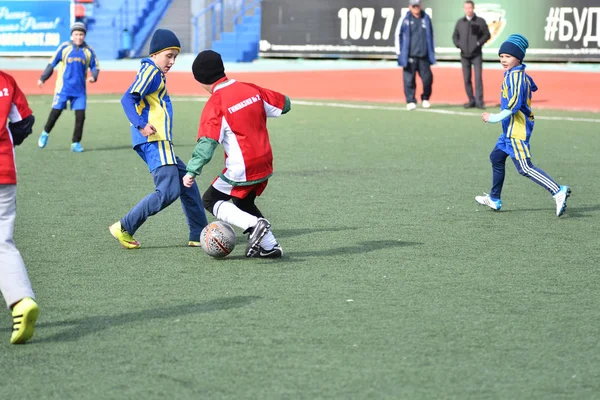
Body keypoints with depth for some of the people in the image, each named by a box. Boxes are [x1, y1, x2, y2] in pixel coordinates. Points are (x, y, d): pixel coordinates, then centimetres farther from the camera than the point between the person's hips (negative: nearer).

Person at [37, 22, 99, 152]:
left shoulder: (88, 51, 4)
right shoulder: (64, 47, -1)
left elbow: (95, 67, 10)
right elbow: (52, 63, 4)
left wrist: (93, 76, -11)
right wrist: (43, 78, 3)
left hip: (79, 89, 2)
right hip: (63, 87, -2)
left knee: (80, 115, -4)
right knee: (56, 111, 0)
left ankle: (76, 143, 7)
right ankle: (45, 133, 24)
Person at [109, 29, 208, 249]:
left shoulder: (156, 73, 21)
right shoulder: (150, 70, -7)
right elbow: (128, 99, -19)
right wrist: (140, 125, -31)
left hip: (159, 142, 11)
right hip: (154, 141, -11)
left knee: (187, 184, 14)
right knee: (168, 191, -16)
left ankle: (199, 235, 19)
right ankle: (124, 228, -9)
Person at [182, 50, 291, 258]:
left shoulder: (215, 104, -14)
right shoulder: (252, 89, 4)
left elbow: (207, 142, -22)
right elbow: (284, 104, 14)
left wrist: (192, 171, -22)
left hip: (241, 170, -7)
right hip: (265, 165, 7)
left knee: (211, 201, 7)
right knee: (244, 203, 25)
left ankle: (254, 225, -12)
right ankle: (269, 246, 19)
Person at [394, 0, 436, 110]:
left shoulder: (426, 18, 9)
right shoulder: (405, 19, 0)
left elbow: (430, 35, 19)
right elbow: (398, 34, 4)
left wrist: (432, 51, 18)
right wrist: (399, 52, 0)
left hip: (424, 56, 3)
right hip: (409, 56, -2)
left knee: (427, 78, 0)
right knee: (409, 79, -4)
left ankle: (425, 99, 20)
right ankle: (410, 101, 3)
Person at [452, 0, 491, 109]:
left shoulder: (480, 21, 1)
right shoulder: (460, 22, 10)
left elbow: (487, 35, 1)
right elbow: (455, 36, 16)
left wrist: (479, 43, -12)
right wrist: (458, 45, -2)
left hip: (476, 54, -3)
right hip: (464, 55, 3)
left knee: (478, 77, -11)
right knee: (467, 79, 3)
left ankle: (479, 101, -12)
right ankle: (471, 101, 9)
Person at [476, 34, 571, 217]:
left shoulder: (514, 76, -18)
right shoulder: (522, 75, 11)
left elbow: (514, 104, -27)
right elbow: (532, 86, 30)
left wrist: (495, 118, -22)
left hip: (517, 130, -11)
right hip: (510, 130, 11)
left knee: (525, 168, -14)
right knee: (496, 158, 21)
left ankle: (558, 192, -21)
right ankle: (494, 199, 32)